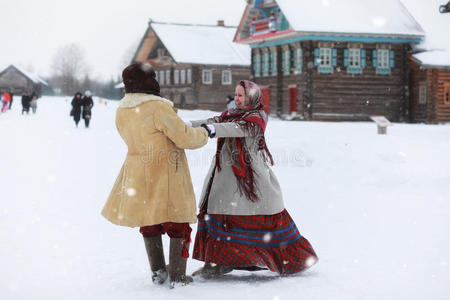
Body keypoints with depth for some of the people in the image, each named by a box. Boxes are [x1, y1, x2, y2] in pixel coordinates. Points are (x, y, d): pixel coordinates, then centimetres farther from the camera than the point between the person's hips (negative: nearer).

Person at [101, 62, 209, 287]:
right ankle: (177, 276, 11)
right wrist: (204, 134, 3)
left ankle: (157, 272, 27)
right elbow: (184, 137, -18)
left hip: (137, 175, 7)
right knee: (179, 226, 7)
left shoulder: (121, 112, 2)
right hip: (166, 176, -6)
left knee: (149, 224, 21)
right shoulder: (158, 108, -21)